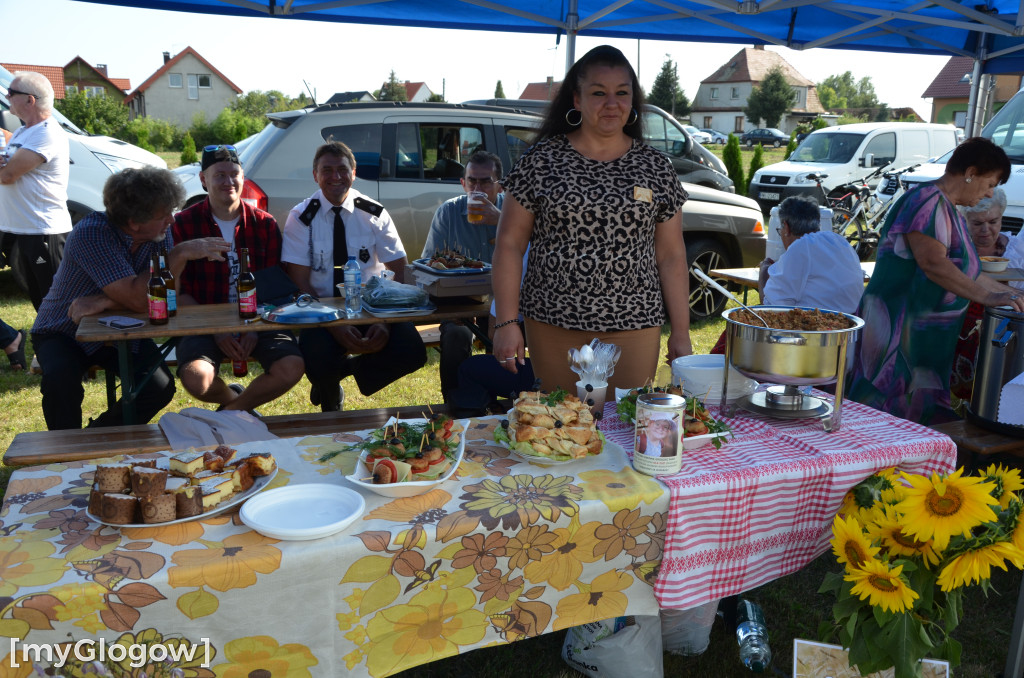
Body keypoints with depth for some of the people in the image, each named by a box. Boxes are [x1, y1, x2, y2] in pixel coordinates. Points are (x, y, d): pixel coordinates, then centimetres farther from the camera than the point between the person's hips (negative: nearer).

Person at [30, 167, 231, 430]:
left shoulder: (160, 233, -10)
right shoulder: (90, 234, -26)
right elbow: (137, 300, -34)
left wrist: (101, 303, -30)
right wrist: (181, 254, -34)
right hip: (65, 332, -4)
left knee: (161, 387, -19)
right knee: (60, 380, -33)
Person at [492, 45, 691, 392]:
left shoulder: (655, 168, 6)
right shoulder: (541, 161, 0)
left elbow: (671, 256, 7)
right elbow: (509, 245, 0)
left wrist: (681, 334, 4)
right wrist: (506, 322, -6)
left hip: (634, 328, 1)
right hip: (553, 328, -1)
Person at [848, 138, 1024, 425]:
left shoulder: (949, 211, 21)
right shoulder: (927, 200, -10)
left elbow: (966, 271, 31)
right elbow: (932, 262, -23)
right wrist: (987, 297, -25)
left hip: (927, 341, 10)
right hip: (896, 330, -10)